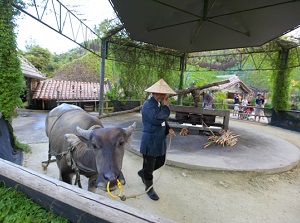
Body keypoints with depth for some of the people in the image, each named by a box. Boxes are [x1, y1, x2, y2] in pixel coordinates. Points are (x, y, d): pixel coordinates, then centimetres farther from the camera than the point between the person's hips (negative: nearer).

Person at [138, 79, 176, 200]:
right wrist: (166, 107, -19)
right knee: (149, 167, 8)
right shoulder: (148, 105, -19)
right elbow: (157, 119, -33)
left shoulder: (160, 104, 8)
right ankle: (149, 188, 31)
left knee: (160, 162, 21)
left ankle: (142, 173, 45)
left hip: (160, 141, 9)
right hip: (150, 142, -9)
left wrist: (169, 129, -2)